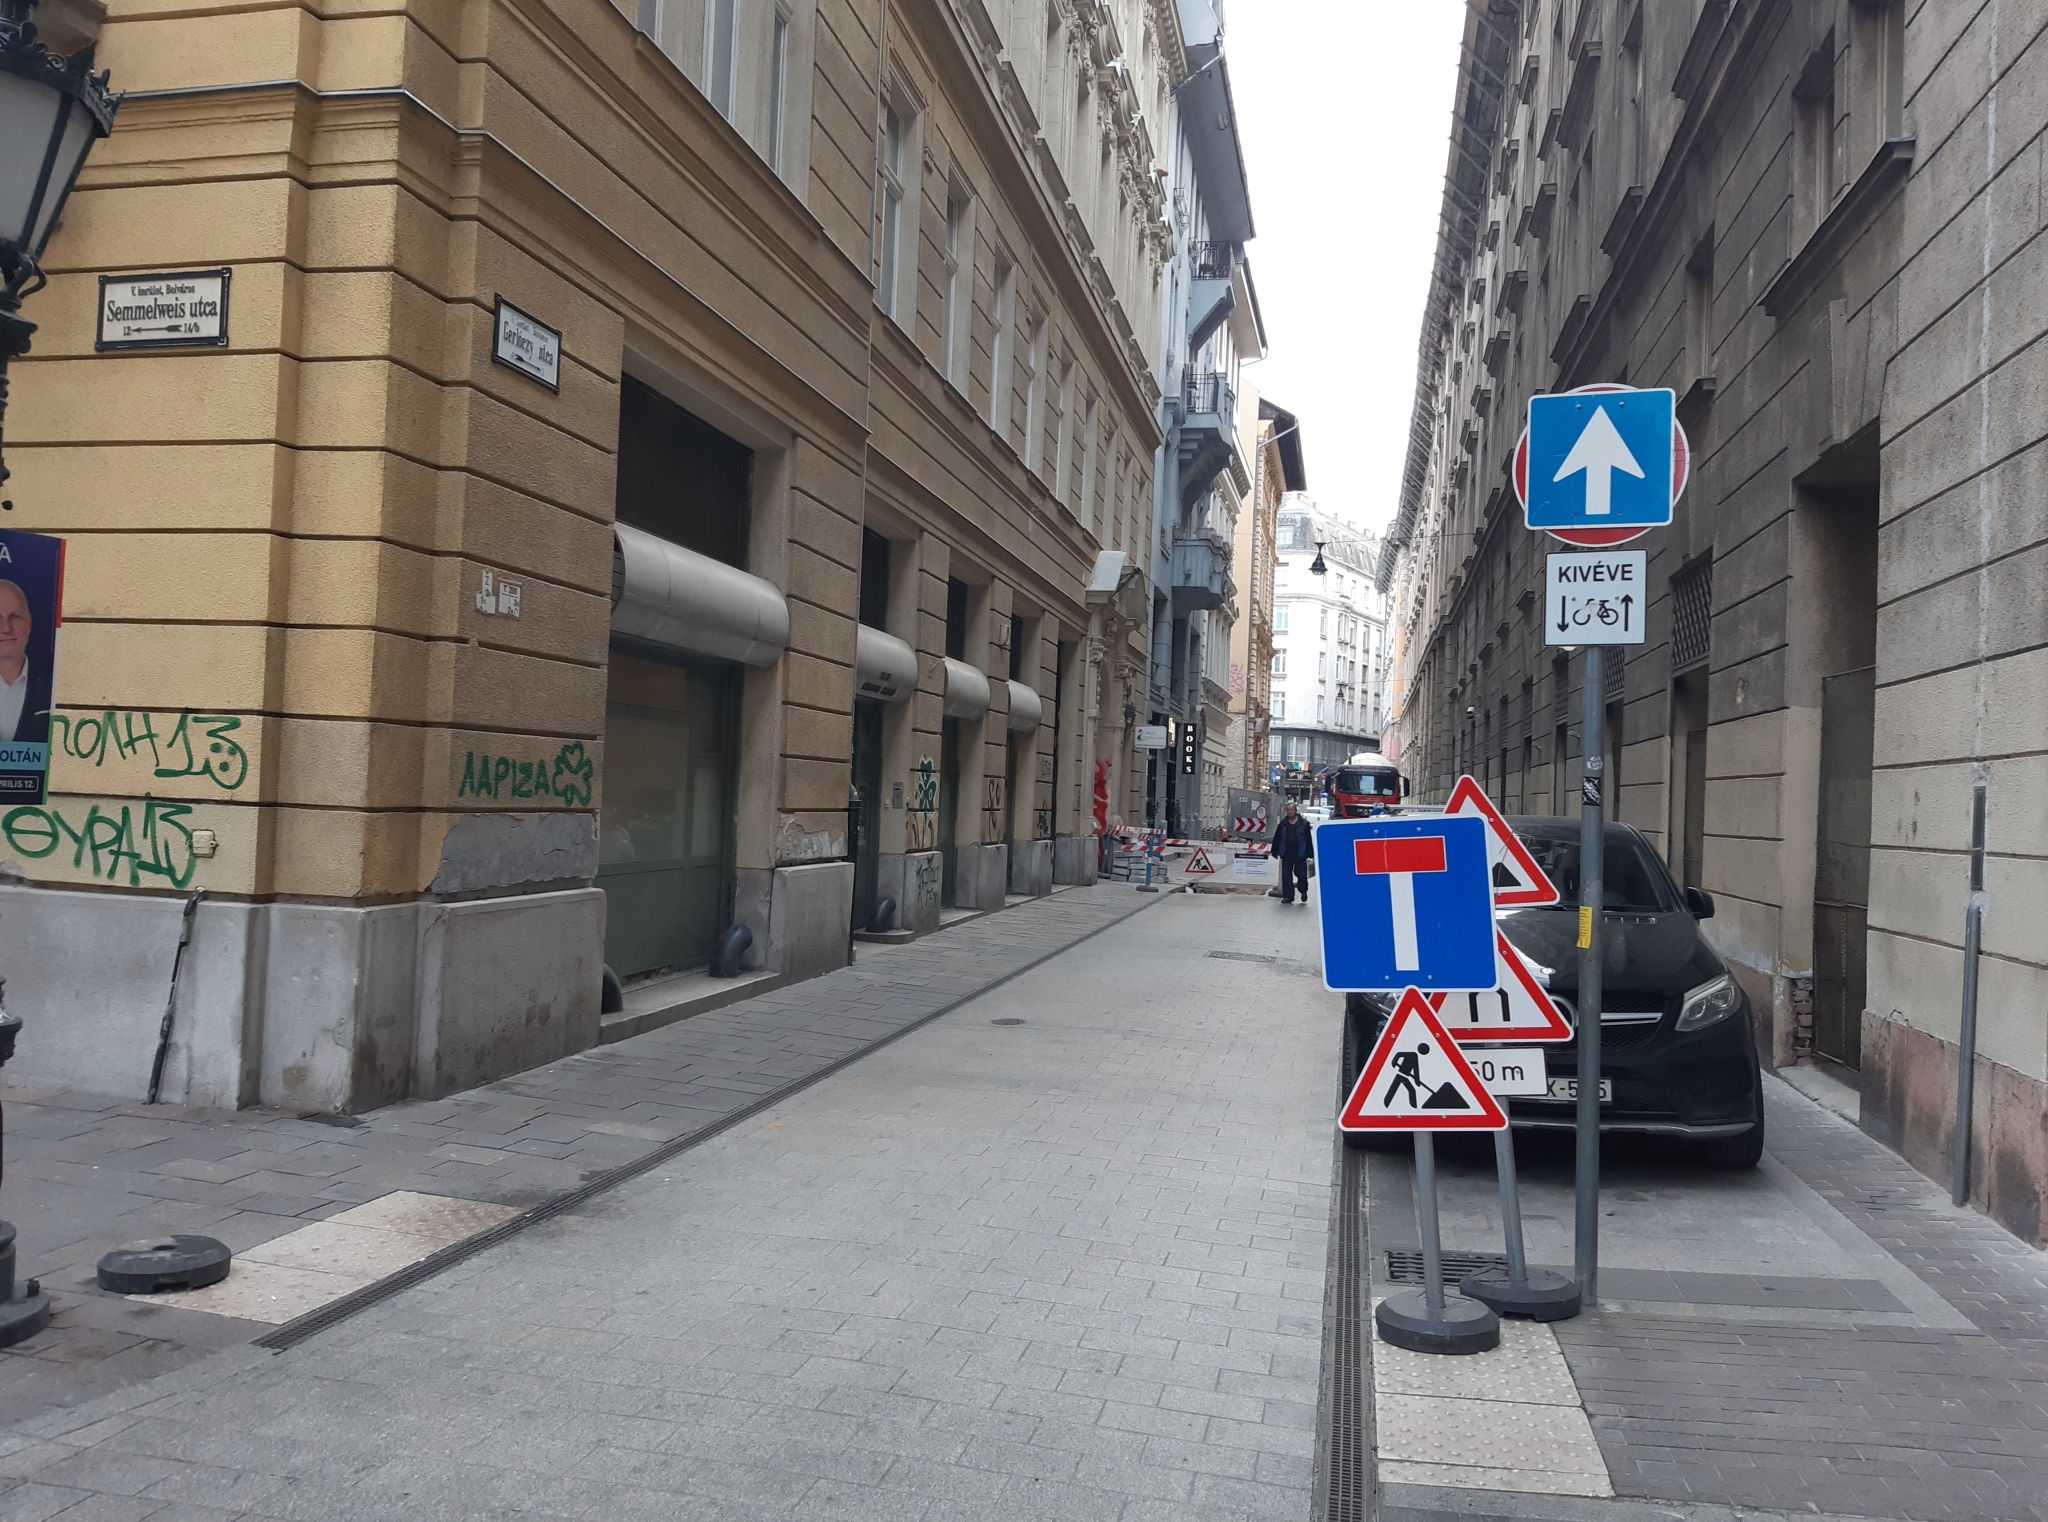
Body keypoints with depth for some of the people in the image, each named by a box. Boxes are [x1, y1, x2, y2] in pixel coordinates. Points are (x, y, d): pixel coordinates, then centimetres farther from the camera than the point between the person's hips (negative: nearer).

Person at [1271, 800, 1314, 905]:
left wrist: (1310, 854, -5)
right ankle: (1288, 896, 9)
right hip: (1286, 855, 3)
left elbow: (1309, 840, -2)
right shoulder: (1283, 824, 6)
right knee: (1286, 876, 2)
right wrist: (1275, 852, 5)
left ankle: (1303, 891, 29)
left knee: (1301, 875, 4)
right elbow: (1277, 839, 9)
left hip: (1300, 856, -3)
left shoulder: (1304, 823, -3)